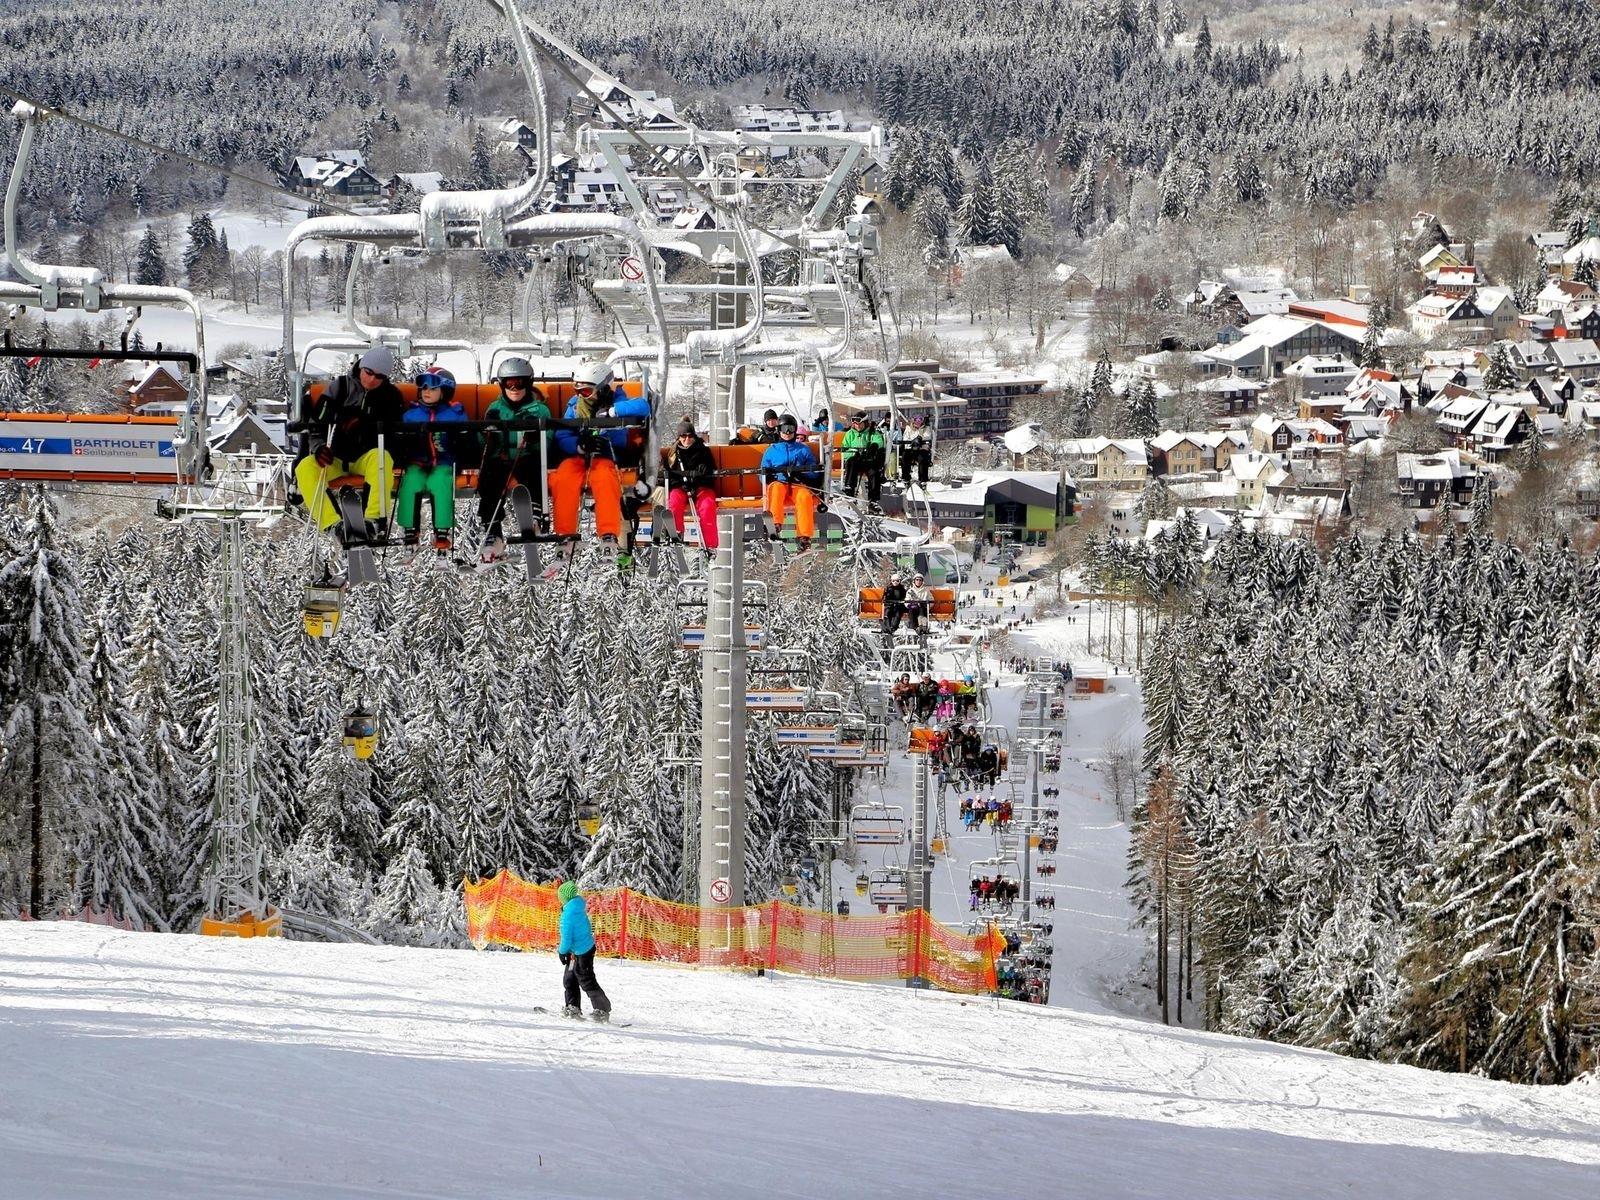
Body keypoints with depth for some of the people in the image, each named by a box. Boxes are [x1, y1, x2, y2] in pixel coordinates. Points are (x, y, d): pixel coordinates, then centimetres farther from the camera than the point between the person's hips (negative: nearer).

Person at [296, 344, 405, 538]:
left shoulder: (391, 396, 5)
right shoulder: (339, 388, 4)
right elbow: (316, 425, 4)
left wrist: (364, 423, -15)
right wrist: (319, 448, -16)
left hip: (367, 457, -1)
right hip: (335, 459, 1)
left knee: (381, 457, -37)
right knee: (305, 468, -29)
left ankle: (376, 519, -42)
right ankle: (332, 524, -42)